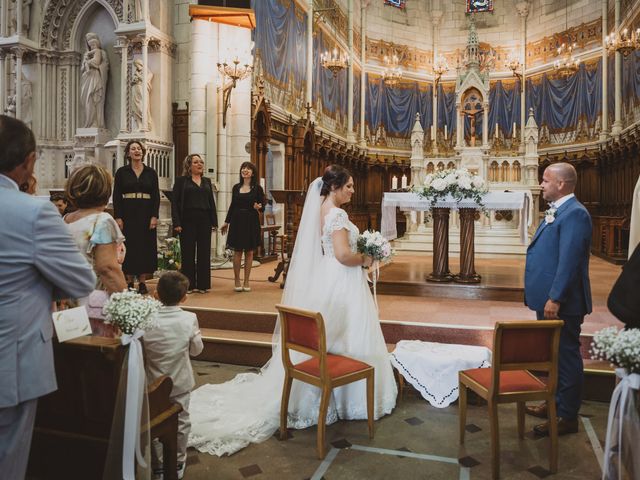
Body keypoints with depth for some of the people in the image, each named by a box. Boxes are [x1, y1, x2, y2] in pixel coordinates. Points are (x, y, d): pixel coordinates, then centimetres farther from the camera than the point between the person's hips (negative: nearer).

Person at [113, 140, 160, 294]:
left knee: (145, 245, 2)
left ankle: (142, 281, 9)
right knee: (129, 245, 0)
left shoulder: (151, 172, 6)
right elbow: (116, 196, 1)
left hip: (146, 213, 1)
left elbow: (156, 196, 3)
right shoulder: (121, 172, 3)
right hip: (128, 212, -1)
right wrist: (118, 217, -8)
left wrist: (154, 216, -6)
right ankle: (129, 281, 9)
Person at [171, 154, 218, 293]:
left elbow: (212, 202, 14)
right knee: (188, 253, 1)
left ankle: (202, 284, 12)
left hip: (204, 220, 4)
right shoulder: (181, 181, 2)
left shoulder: (207, 181, 15)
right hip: (187, 220, -4)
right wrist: (176, 223, -11)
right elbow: (175, 202, -3)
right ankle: (188, 285, 9)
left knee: (204, 252, 5)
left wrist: (214, 222, 6)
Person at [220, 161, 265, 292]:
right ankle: (237, 281, 13)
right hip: (237, 222, 2)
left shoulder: (257, 188, 0)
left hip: (251, 222, -2)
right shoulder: (236, 187, 8)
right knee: (237, 252, 3)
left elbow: (262, 207, 0)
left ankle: (246, 281, 13)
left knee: (249, 252, 4)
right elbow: (232, 206, 13)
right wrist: (226, 222, 14)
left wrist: (258, 207, -22)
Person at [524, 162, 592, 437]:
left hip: (561, 303, -10)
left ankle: (567, 417, 16)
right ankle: (556, 403, 35)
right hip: (548, 300, 10)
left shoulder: (574, 213, -17)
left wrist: (555, 299, -23)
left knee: (566, 356, 3)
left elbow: (569, 260, -23)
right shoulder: (556, 211, 13)